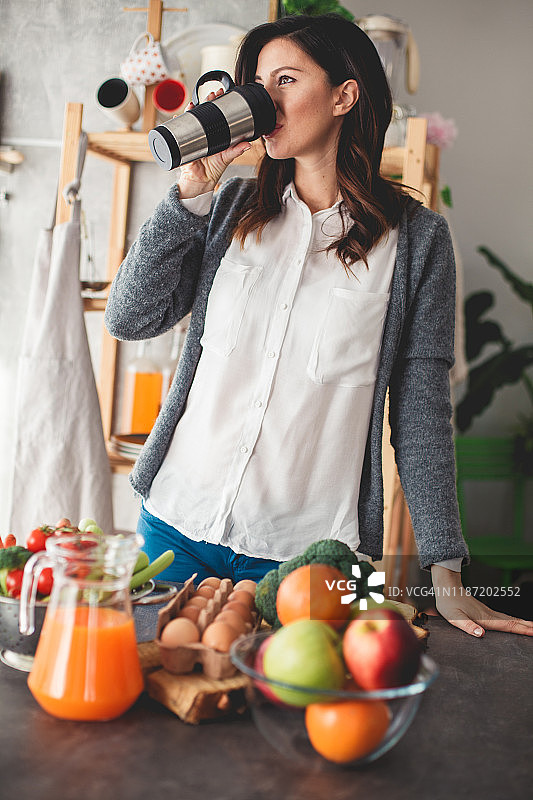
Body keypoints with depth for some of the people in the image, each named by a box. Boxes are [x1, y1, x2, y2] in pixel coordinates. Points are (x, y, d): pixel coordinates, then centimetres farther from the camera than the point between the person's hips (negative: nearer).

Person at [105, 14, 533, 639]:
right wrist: (191, 191, -8)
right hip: (178, 524, 3)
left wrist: (445, 571, -6)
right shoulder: (232, 208, 6)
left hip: (310, 551, -3)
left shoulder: (415, 236, -3)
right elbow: (129, 319, -2)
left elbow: (421, 409, -3)